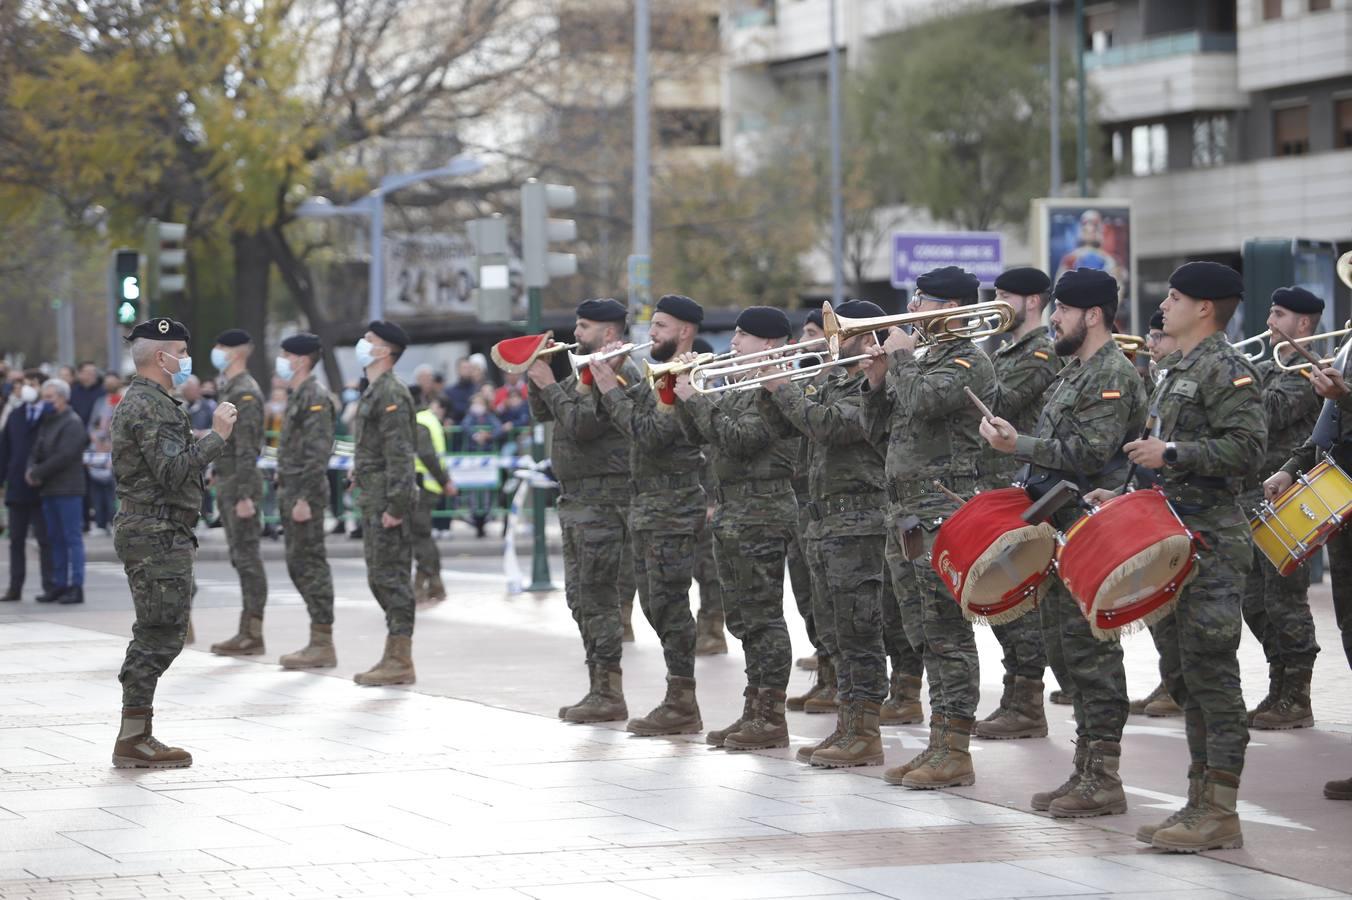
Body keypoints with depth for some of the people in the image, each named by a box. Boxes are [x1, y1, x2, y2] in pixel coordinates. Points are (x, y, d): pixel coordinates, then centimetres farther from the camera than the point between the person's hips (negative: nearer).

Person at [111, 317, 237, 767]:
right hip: (158, 534, -11)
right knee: (159, 635, -10)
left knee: (157, 635, 13)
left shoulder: (140, 401, 20)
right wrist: (216, 436, -18)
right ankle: (133, 741, -9)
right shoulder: (149, 406, -15)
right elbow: (173, 471, -23)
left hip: (158, 535, 11)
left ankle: (137, 735, 16)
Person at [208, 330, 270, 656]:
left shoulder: (245, 393, -14)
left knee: (247, 557, -7)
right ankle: (247, 632, 15)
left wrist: (244, 496, -23)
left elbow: (246, 449, -20)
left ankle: (252, 635, -6)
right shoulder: (230, 389, 17)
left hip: (241, 485, -10)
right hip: (227, 483, 10)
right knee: (241, 559, 11)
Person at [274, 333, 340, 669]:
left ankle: (322, 645, -5)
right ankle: (319, 640, 16)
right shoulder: (297, 395, 17)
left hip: (305, 492, -10)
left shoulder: (315, 396, -13)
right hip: (291, 490, 10)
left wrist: (304, 498, -23)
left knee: (310, 565, -7)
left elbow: (317, 452, -20)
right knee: (298, 565, 12)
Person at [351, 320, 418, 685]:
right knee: (380, 577, 13)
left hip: (388, 501, -11)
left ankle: (400, 662, -6)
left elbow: (400, 454, -20)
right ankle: (394, 656, 18)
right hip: (374, 500, 11)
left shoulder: (391, 393, -14)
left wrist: (395, 505, -23)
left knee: (391, 576, -8)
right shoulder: (374, 392, 18)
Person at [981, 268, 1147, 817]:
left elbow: (1091, 452, -22)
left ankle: (1104, 780, -5)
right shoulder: (1076, 371, 20)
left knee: (1090, 651, -8)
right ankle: (1085, 768, 18)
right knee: (1063, 648, 12)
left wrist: (1020, 445, -17)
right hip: (1059, 529, 10)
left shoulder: (1114, 375, -12)